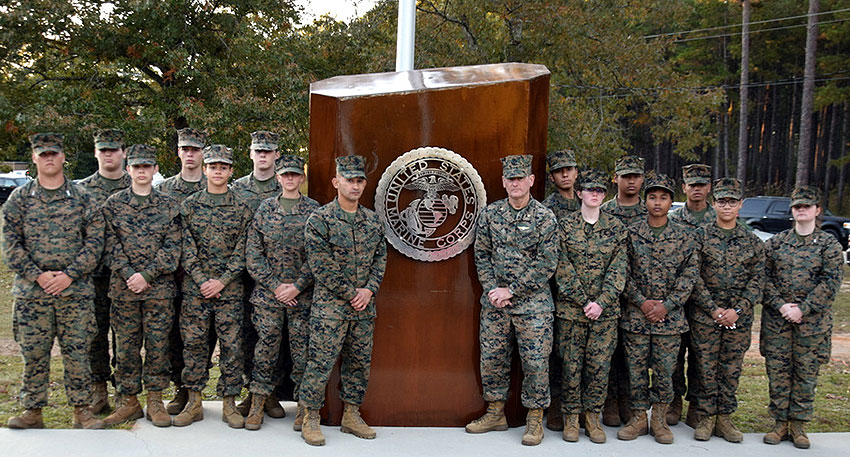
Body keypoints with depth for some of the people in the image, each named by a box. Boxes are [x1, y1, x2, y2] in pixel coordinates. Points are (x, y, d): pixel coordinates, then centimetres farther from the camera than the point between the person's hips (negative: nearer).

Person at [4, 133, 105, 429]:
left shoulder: (82, 198, 4)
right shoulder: (19, 199, 6)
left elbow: (94, 242, 0)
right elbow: (11, 244, 2)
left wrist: (70, 275, -11)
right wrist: (37, 275, -10)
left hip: (76, 291, -1)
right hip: (31, 291, 1)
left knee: (77, 352, 3)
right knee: (33, 353, 7)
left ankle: (81, 410, 14)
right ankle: (33, 412, 19)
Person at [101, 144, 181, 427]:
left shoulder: (168, 205, 4)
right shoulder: (114, 204, 6)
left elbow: (172, 247, -2)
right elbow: (112, 245, 1)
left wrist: (146, 275, -12)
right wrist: (128, 275, -12)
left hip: (159, 288, -1)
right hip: (123, 287, 1)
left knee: (158, 344, 3)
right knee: (126, 345, 6)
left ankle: (155, 401, 14)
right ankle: (128, 401, 17)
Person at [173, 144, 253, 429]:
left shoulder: (241, 208, 3)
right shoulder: (189, 205, 5)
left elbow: (242, 252, 0)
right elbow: (187, 249, 1)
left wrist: (222, 281, -11)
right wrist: (202, 281, -10)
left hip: (229, 289, -1)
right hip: (195, 288, 1)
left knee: (231, 346, 2)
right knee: (193, 344, 5)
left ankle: (229, 404, 13)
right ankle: (194, 402, 17)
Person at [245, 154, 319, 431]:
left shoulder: (313, 210, 2)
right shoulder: (264, 209, 6)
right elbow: (252, 253, 3)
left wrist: (297, 287, -10)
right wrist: (275, 286, -6)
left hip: (302, 294, -1)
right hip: (268, 292, 1)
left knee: (303, 350, 3)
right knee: (265, 347, 4)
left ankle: (305, 406, 15)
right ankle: (258, 405, 17)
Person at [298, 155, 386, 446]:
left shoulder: (373, 220, 10)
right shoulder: (320, 219, -8)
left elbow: (380, 258, 11)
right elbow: (321, 266, -13)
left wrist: (369, 290, -5)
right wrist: (351, 293, -13)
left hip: (364, 307, 6)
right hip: (330, 306, -5)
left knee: (360, 363, 12)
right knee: (320, 362, -3)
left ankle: (351, 416, 26)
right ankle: (310, 420, 11)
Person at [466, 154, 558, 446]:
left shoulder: (545, 217, -6)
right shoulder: (490, 213, 5)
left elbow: (547, 264, -9)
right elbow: (481, 255, 9)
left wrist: (511, 290, -12)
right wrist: (491, 289, -5)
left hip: (533, 302, -3)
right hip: (494, 302, 4)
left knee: (536, 361, 0)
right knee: (492, 357, 10)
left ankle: (535, 418, 15)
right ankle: (495, 413, 25)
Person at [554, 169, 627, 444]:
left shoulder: (616, 227, 6)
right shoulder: (565, 226, 1)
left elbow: (618, 269, 0)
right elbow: (563, 270, -4)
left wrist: (601, 302, -11)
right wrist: (584, 301, -11)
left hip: (606, 310, 1)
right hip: (570, 308, -1)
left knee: (599, 365, 4)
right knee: (571, 364, 3)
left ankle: (592, 417, 18)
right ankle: (571, 418, 16)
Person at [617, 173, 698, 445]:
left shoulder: (683, 237, 3)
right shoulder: (631, 233, 2)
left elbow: (690, 274, 0)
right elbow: (623, 273, 0)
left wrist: (667, 305, -10)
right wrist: (641, 302, -10)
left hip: (669, 317, 0)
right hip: (635, 315, 0)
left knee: (664, 370, 5)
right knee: (636, 369, 6)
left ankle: (659, 420, 21)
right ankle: (638, 418, 20)